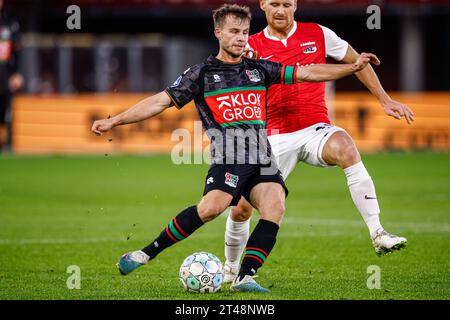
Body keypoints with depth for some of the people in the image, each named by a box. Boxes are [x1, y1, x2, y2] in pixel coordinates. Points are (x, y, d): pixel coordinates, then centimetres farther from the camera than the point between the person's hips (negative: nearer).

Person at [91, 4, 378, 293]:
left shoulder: (259, 70, 20)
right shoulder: (202, 73, 9)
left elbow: (307, 73, 20)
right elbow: (160, 102, 8)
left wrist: (353, 67, 11)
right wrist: (113, 121, 1)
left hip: (263, 160, 5)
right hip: (228, 156, -4)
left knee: (275, 207, -23)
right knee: (212, 206, -30)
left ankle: (245, 277, -24)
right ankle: (146, 253, -19)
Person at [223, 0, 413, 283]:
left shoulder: (318, 35, 3)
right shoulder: (253, 47, 2)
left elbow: (356, 61, 14)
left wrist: (385, 99, 12)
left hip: (315, 129, -1)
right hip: (275, 139, 1)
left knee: (344, 147, -36)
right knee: (241, 207, -3)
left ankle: (377, 234, -38)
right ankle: (231, 269, 27)